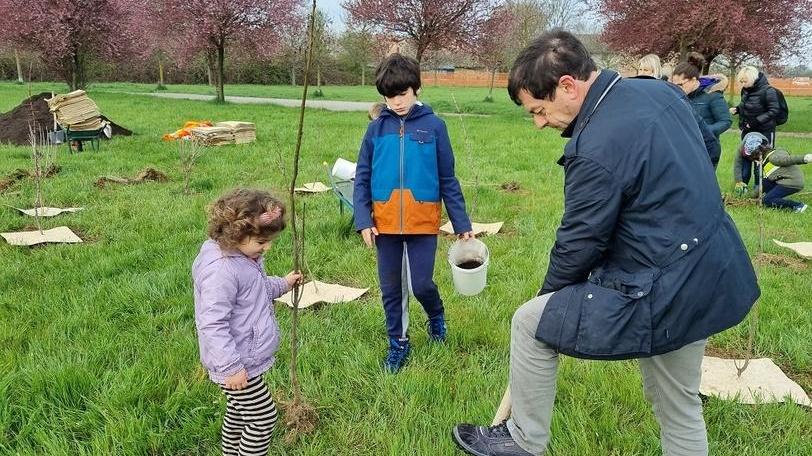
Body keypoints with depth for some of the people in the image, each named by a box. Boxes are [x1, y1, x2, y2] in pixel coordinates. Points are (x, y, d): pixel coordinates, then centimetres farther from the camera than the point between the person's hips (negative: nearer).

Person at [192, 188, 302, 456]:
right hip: (238, 364, -10)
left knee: (238, 412, 24)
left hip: (245, 357, 10)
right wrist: (231, 366, -27)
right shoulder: (221, 270, -29)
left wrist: (282, 284, 20)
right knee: (264, 418, 0)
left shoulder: (243, 256, 4)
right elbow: (212, 324, -29)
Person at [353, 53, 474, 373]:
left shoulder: (433, 126, -1)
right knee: (391, 289, 11)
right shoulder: (377, 129, 3)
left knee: (421, 285, -3)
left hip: (423, 224, -2)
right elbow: (362, 179, 5)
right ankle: (398, 343, 30)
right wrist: (363, 221, -5)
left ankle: (436, 316, 31)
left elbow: (448, 180, 2)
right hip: (385, 225, 2)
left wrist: (462, 223, 2)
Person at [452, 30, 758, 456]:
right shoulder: (661, 91, 2)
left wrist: (548, 295, 5)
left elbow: (579, 244, -15)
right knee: (679, 405, 24)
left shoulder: (595, 148, -25)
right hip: (711, 276, 9)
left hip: (662, 293, -9)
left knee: (530, 324, 4)